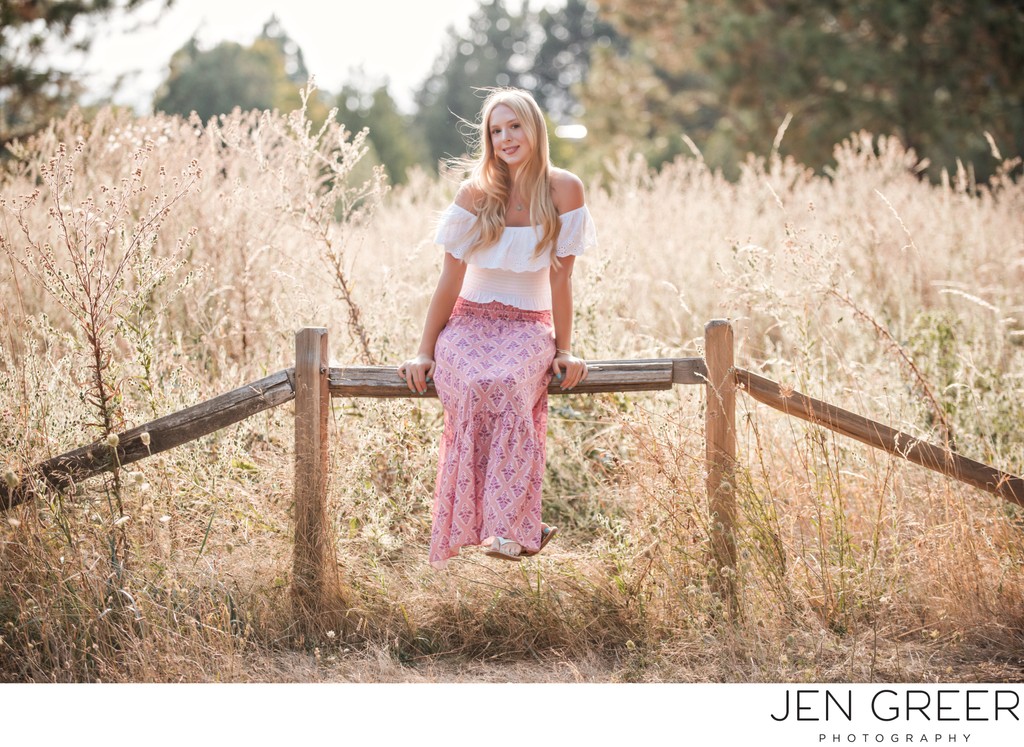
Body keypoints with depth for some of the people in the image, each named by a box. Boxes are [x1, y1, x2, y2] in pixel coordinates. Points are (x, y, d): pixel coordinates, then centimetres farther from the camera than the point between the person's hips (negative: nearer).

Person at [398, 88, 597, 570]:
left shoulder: (564, 190, -5)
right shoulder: (477, 191, -4)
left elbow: (560, 277, -1)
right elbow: (450, 279, -1)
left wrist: (564, 350, -1)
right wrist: (424, 351, -3)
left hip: (528, 326, 0)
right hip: (470, 321, 0)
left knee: (510, 387, -35)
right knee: (475, 389, -34)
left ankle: (507, 525, -36)